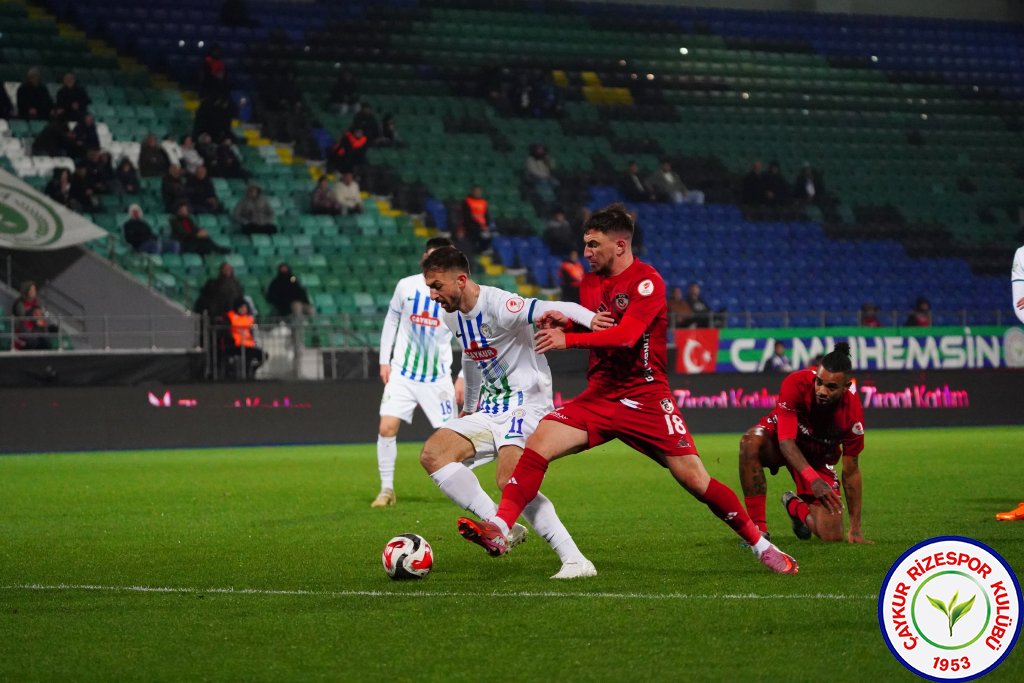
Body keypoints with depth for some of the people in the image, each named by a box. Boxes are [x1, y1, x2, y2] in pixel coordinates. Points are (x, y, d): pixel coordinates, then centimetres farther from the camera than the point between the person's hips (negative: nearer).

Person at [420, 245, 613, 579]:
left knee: (510, 480, -27)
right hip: (489, 411, 9)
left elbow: (550, 310, -33)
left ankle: (575, 561, -25)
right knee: (433, 454, -9)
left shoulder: (497, 305, -19)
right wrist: (469, 407, 36)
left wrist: (588, 317, -52)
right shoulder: (453, 316, 9)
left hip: (526, 404, -9)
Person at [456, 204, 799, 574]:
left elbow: (626, 335, -25)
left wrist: (568, 339, -30)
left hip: (646, 398, -5)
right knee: (539, 442, -17)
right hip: (600, 396, 5)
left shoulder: (646, 281, -12)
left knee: (694, 478, -8)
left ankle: (760, 544, 9)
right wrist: (563, 323, 0)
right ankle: (498, 531, -23)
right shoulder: (590, 283, 11)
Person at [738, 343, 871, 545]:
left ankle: (795, 506, 27)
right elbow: (786, 440, -35)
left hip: (818, 457, 2)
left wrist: (855, 529, -14)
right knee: (751, 441, -40)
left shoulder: (853, 412, -27)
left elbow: (851, 470, -16)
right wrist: (813, 479, -51)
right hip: (779, 440, -2)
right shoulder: (796, 384, -33)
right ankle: (757, 528, -31)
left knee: (832, 535, -10)